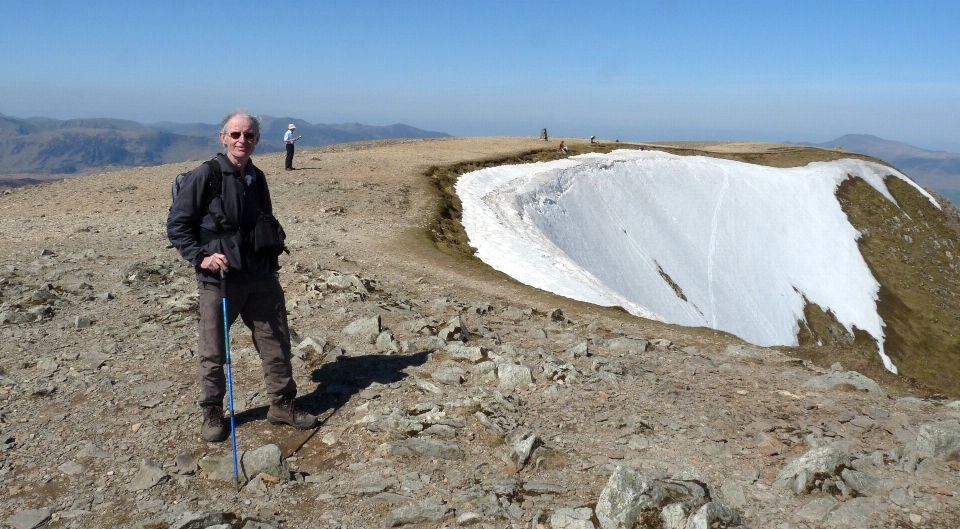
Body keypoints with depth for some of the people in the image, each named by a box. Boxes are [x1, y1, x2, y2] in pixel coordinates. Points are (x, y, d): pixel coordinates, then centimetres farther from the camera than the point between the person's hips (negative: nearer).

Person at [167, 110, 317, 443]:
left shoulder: (257, 178, 9)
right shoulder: (204, 176, -8)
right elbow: (176, 225, -6)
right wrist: (201, 257, -17)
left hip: (261, 279, 5)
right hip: (218, 280, -5)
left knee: (277, 343, 9)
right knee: (213, 352, 7)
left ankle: (282, 404, 24)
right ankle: (212, 413, 25)